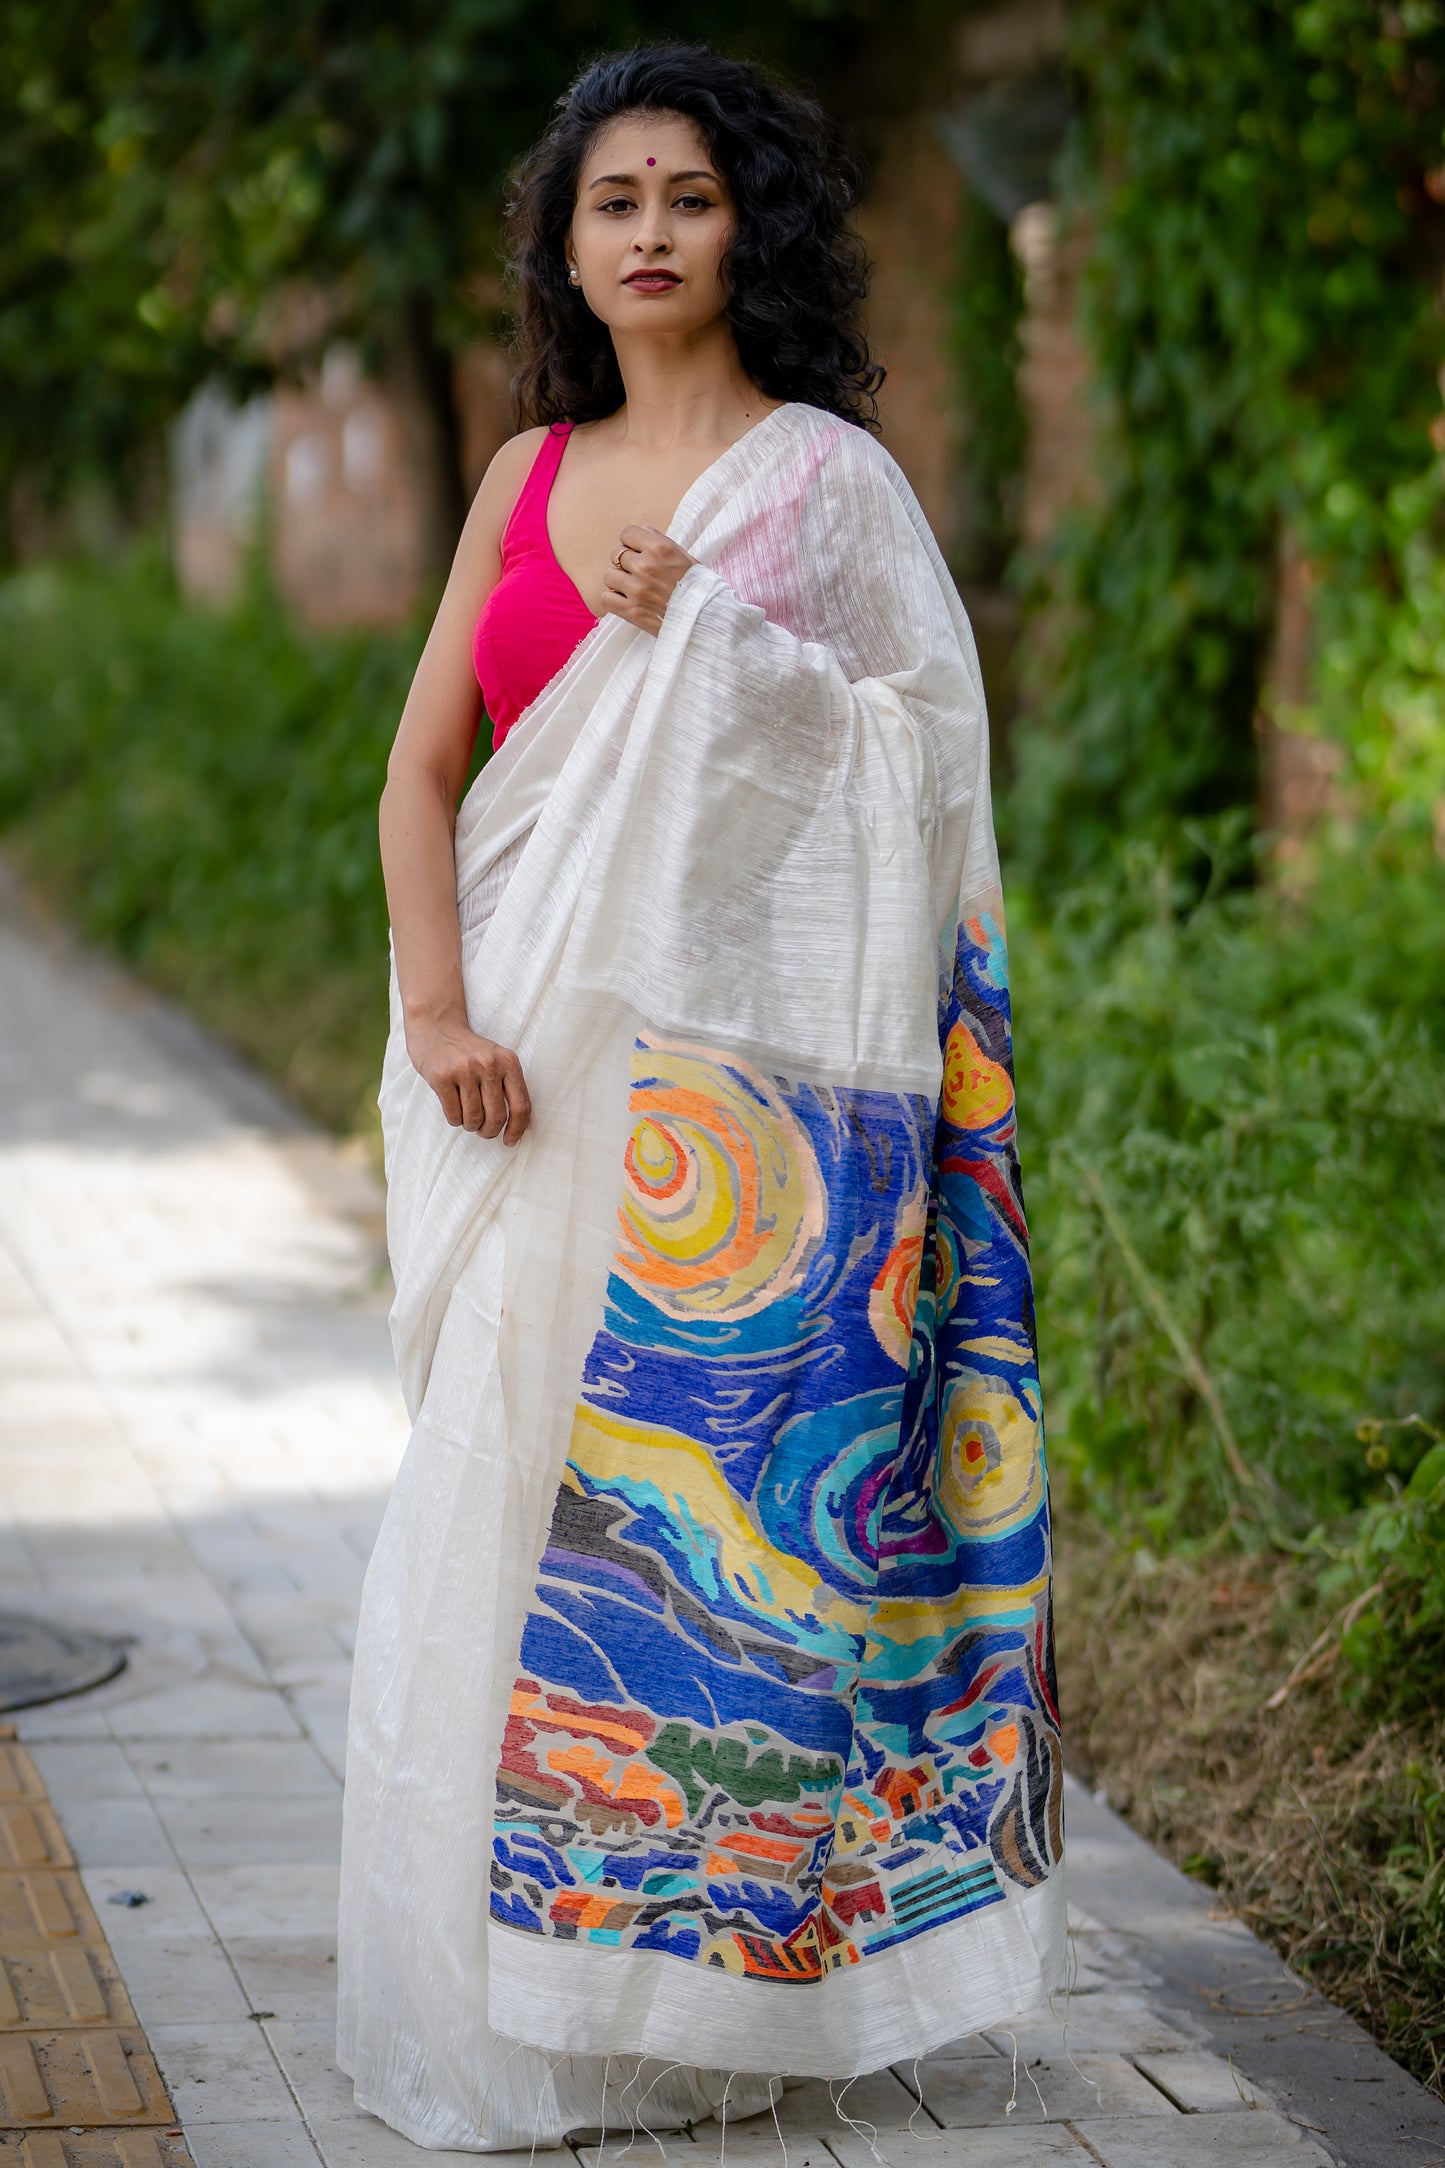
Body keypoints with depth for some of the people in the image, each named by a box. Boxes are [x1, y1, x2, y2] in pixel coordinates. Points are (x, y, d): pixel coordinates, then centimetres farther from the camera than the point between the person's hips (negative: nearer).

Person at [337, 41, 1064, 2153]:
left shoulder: (827, 473, 2)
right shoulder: (529, 477, 14)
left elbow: (928, 749, -4)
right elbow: (423, 766, 9)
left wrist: (702, 636, -12)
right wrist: (437, 1006, -5)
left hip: (733, 1066, -4)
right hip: (532, 1063, 4)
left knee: (695, 1478, -5)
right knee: (505, 1487, 4)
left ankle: (695, 1975, 7)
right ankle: (512, 1996, 15)